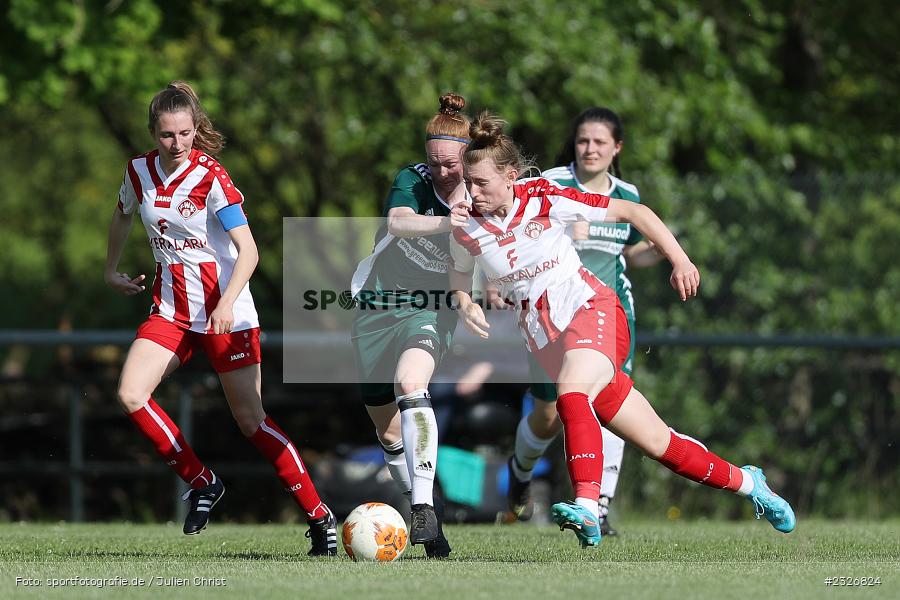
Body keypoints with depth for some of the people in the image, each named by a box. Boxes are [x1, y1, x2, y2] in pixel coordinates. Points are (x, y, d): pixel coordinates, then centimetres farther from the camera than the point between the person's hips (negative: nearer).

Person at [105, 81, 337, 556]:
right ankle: (201, 483, 1)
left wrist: (226, 303, -35)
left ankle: (320, 519, 3)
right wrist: (111, 270, 30)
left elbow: (248, 250, -22)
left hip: (224, 312, -5)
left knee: (250, 421, -6)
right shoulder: (139, 172, 1)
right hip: (171, 309, 5)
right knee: (130, 395, -15)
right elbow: (123, 217, 24)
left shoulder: (210, 178, -16)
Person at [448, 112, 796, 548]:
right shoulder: (465, 226, -1)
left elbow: (632, 212, -5)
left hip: (589, 306, -4)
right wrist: (464, 303, -2)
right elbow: (460, 273, 20)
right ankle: (747, 482, 19)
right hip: (544, 336, 4)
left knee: (571, 395, -36)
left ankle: (587, 511, -44)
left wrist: (679, 260, -12)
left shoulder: (544, 198, -11)